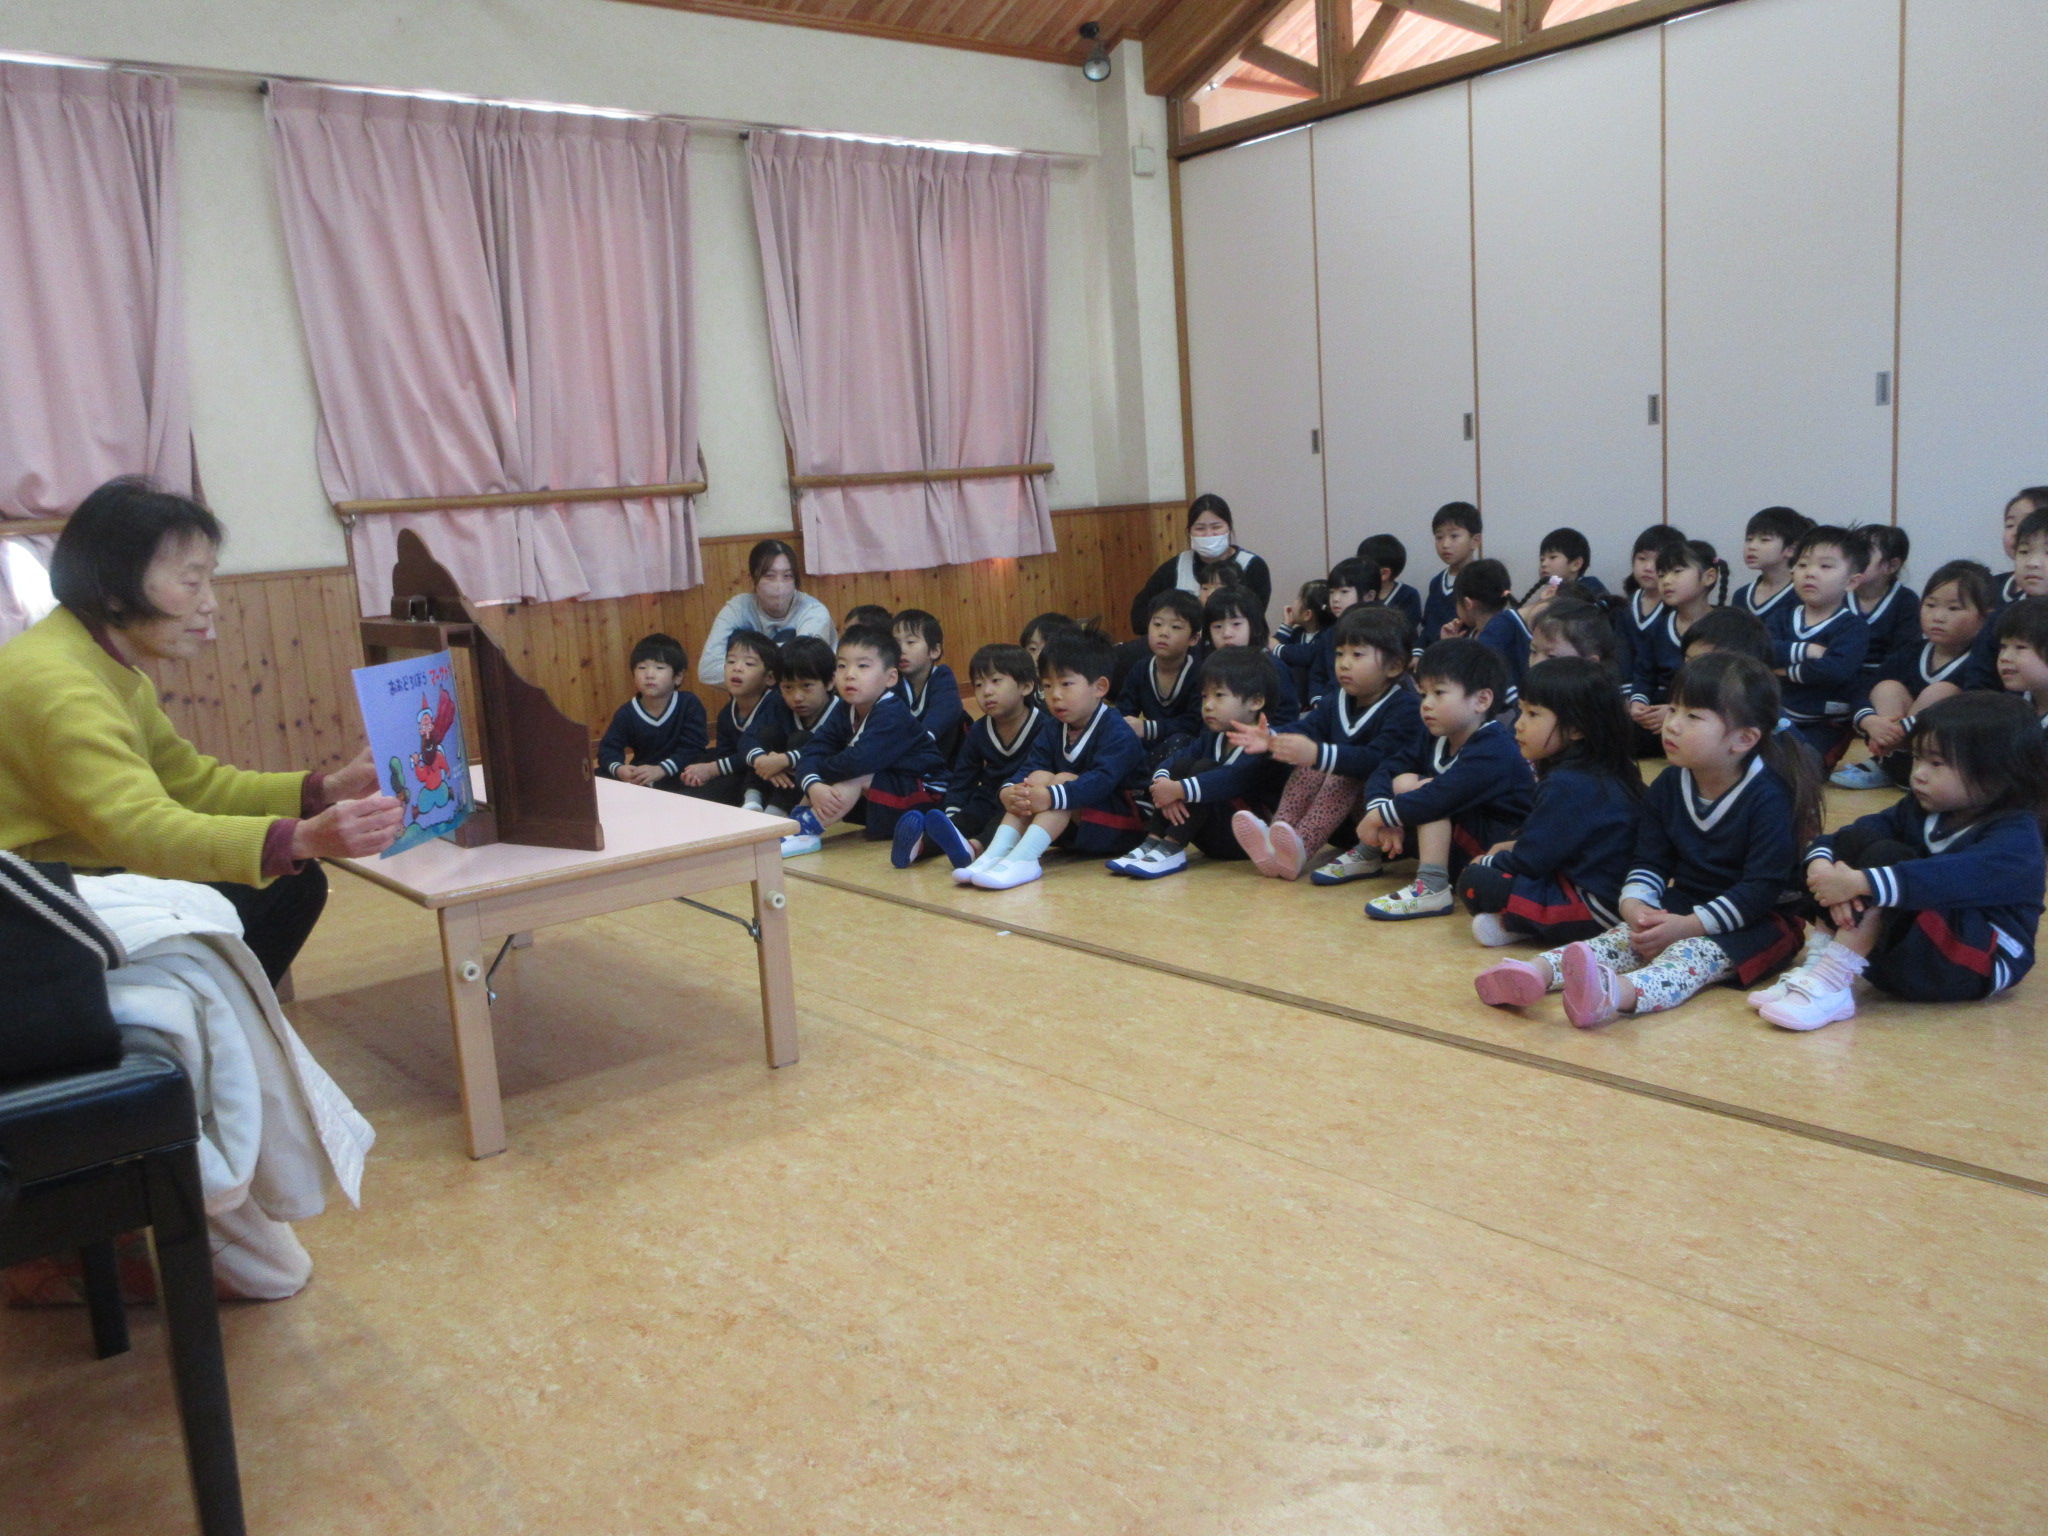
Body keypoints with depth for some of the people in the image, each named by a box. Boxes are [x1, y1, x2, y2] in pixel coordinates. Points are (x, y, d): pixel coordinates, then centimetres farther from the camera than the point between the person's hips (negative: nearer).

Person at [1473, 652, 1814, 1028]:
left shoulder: (1769, 797, -15)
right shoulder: (1668, 787, 4)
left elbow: (1763, 888, -20)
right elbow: (1651, 863, 6)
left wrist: (1690, 925, -25)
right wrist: (1634, 904, -16)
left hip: (1754, 922, -6)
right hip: (1680, 906, 7)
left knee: (1696, 951, -33)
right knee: (1624, 937, -19)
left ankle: (1617, 994, -65)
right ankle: (1538, 972, -45)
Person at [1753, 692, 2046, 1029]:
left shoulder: (2016, 838, -15)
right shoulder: (1920, 809, 8)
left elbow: (1958, 878, -35)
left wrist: (1860, 882, -44)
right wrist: (1821, 863, -30)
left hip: (1982, 964, -7)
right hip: (1903, 940, 7)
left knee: (1886, 856, -26)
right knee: (1854, 839, -11)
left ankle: (1832, 985, -31)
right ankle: (1819, 963, -21)